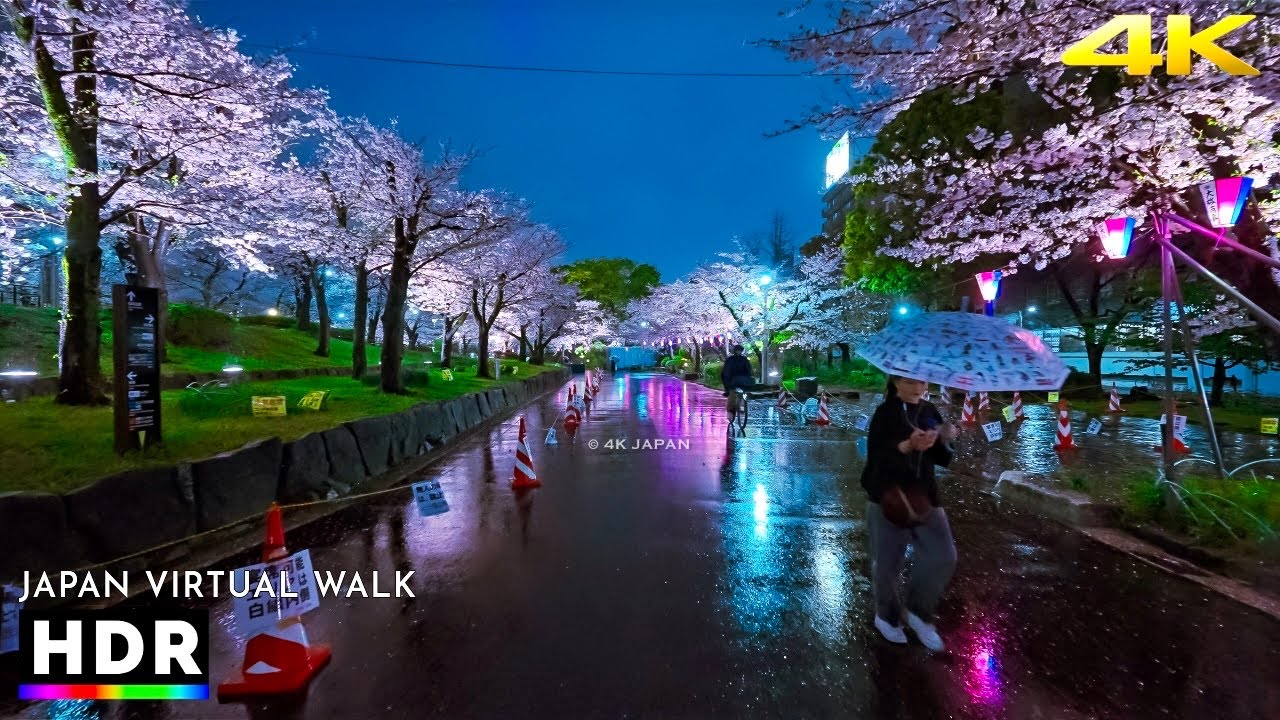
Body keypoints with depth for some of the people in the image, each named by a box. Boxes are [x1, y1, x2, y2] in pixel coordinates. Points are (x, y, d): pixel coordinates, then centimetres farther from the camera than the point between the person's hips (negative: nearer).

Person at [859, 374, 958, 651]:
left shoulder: (929, 411, 5)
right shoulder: (884, 414, -12)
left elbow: (944, 459, 7)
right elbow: (876, 457, -25)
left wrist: (945, 441, -15)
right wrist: (907, 446, -42)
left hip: (924, 496, 5)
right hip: (888, 498, -5)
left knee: (943, 558, 0)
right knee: (888, 565, 7)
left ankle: (918, 612, 23)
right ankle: (887, 616, 33)